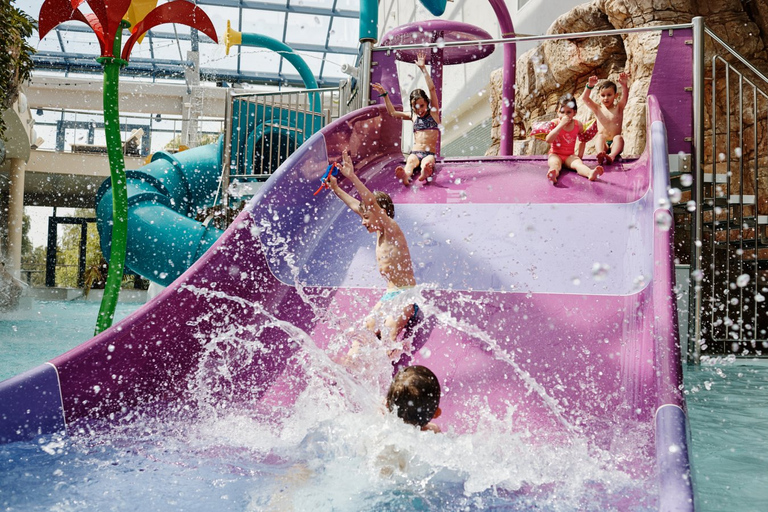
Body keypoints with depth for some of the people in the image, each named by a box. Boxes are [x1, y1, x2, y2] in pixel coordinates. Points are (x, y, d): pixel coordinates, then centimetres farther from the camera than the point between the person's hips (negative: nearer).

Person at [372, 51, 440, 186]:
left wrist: (423, 68, -4)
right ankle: (405, 177, -67)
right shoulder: (413, 116, 18)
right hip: (415, 153, 2)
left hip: (429, 153, -2)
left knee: (427, 162, -37)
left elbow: (432, 89, -1)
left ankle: (424, 174, -72)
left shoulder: (433, 113, 8)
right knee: (411, 161, -34)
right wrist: (385, 95, 13)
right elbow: (392, 112, 20)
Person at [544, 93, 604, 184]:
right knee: (555, 163, -36)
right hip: (555, 154, -2)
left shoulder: (578, 125, 4)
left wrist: (580, 154, 9)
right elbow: (548, 140, -20)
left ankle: (591, 173, -60)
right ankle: (553, 173, -71)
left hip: (570, 156, 2)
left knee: (578, 163, -29)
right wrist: (561, 125, -21)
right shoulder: (555, 123, -5)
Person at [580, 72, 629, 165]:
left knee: (619, 137, -30)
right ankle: (600, 154, -57)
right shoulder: (597, 109, 8)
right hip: (603, 144, 0)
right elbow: (584, 98, -7)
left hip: (614, 144, 0)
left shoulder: (618, 108, 7)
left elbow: (625, 96, -13)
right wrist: (590, 86, -25)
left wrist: (624, 85, -34)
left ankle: (612, 156, -55)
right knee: (600, 136, -29)